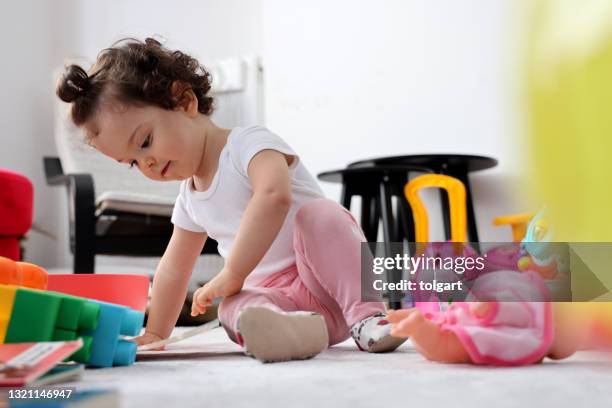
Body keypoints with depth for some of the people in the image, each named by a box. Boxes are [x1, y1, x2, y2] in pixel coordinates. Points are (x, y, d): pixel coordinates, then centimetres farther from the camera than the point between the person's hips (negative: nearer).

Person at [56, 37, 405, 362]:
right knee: (235, 309, -26)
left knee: (317, 212, -34)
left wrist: (231, 275, -31)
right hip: (274, 296, 6)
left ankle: (365, 313, -32)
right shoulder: (191, 200, 13)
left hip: (329, 279, -6)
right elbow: (174, 268, 22)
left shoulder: (248, 144, -14)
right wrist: (155, 334, 22)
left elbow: (274, 195, -36)